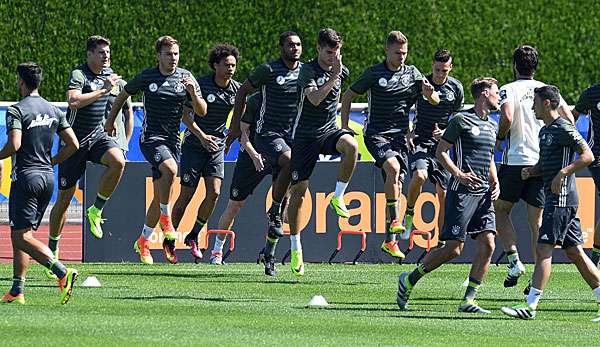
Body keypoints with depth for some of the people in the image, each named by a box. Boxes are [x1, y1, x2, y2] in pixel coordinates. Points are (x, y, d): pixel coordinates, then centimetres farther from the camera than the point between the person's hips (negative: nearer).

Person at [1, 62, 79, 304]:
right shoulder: (53, 111, 10)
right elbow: (73, 144, 7)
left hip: (25, 177, -8)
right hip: (48, 177, 8)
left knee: (21, 237, -8)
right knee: (22, 235, 15)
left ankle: (63, 273, -25)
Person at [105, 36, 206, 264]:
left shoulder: (186, 78, 3)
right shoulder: (146, 77, 0)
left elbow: (201, 112, 0)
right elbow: (124, 94, 16)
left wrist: (193, 92, -18)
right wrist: (110, 120, 19)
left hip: (172, 140, 3)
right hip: (151, 137, -3)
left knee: (159, 196, 4)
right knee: (170, 168, -33)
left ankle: (143, 241, 20)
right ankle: (165, 218, -17)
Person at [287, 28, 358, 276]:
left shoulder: (341, 71, 5)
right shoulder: (307, 70, -12)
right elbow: (315, 98, -29)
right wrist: (334, 75, -29)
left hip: (329, 130, 3)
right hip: (305, 135, -3)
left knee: (351, 145, -33)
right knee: (298, 191, -4)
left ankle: (338, 198, -15)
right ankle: (295, 249, 9)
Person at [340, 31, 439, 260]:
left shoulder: (412, 74, 8)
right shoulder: (374, 74, -2)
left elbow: (435, 101, 10)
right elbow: (348, 96, 7)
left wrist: (429, 92, -14)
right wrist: (344, 126, -1)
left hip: (399, 136, 4)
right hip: (376, 133, -4)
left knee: (396, 186, 2)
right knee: (393, 167, -31)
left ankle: (389, 240, 9)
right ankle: (394, 221, -25)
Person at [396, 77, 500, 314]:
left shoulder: (492, 126, 19)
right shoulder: (461, 120, -5)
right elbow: (440, 152, -5)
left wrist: (495, 183, 13)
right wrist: (459, 175, -17)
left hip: (484, 195, 7)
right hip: (462, 193, -7)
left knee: (487, 245, -7)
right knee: (453, 248, -10)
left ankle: (468, 300, -3)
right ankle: (409, 280, 8)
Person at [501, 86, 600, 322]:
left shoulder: (563, 128, -11)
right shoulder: (545, 131, 18)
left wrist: (562, 174, -23)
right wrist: (530, 171, 8)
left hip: (562, 197, -10)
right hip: (555, 199, 10)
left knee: (543, 249, -12)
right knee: (574, 251, 10)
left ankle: (530, 306, -14)